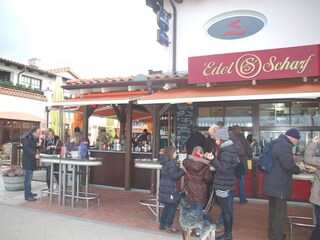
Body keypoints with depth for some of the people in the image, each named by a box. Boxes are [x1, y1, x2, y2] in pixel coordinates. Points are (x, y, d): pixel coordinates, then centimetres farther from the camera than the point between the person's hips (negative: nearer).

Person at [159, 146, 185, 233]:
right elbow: (174, 175, -22)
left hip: (165, 189, 10)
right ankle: (168, 225, 9)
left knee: (167, 206, 17)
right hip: (170, 190, -10)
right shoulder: (171, 163, -18)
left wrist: (179, 168, 9)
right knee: (173, 206, 3)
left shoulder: (166, 162, 12)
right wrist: (182, 170, -16)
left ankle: (162, 224, 24)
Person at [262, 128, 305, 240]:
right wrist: (299, 168, -6)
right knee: (280, 213, 2)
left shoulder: (276, 143, 13)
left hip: (273, 184, 10)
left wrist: (294, 165, 16)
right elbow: (289, 166, -26)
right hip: (279, 186, -10)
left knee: (274, 210, 21)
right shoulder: (285, 145, -20)